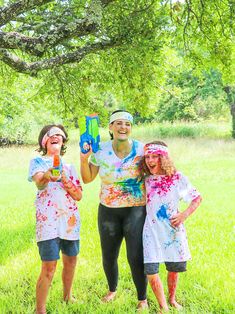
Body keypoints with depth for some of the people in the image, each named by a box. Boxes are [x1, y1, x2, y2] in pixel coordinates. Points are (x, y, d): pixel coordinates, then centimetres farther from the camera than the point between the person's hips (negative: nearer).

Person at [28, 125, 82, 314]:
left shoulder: (69, 167, 16)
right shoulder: (38, 162, 2)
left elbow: (79, 195, 8)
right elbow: (39, 183, -20)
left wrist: (65, 181, -10)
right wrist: (47, 176, -44)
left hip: (70, 221, 5)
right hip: (48, 221, -5)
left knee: (70, 262, 15)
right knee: (48, 268, -10)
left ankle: (68, 297, 37)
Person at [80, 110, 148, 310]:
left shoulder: (141, 149, -10)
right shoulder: (101, 151, -4)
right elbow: (87, 179, 4)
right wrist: (84, 159, -10)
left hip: (136, 210, -3)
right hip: (108, 211, 3)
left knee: (136, 258, -7)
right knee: (108, 257, 15)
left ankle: (142, 299, 16)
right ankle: (112, 290, 43)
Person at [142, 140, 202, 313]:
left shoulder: (178, 178, -6)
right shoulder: (146, 180, 2)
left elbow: (197, 198, 1)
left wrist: (184, 214, -11)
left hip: (173, 231, -1)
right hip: (152, 232, 1)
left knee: (173, 270, 12)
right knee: (151, 272, -9)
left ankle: (172, 299, 40)